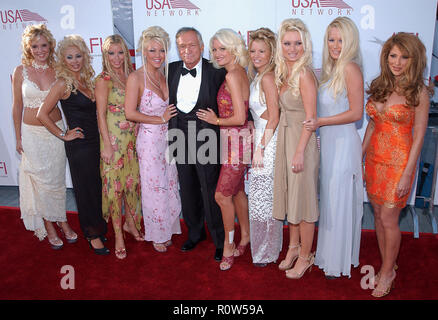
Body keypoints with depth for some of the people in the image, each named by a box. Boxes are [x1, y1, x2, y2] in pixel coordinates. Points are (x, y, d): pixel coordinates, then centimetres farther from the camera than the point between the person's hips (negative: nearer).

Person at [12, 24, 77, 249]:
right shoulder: (20, 72, -4)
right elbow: (17, 107, 1)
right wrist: (18, 138, 2)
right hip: (32, 133, -1)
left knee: (58, 178, 10)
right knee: (41, 180, 6)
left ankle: (61, 220, 26)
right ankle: (48, 225, 20)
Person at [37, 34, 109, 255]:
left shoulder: (86, 79, 9)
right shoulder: (63, 83, -11)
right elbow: (42, 114, -13)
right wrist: (63, 135, -8)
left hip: (95, 141, 6)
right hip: (79, 145, -6)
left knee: (97, 187, 15)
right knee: (86, 189, 5)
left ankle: (98, 228, 32)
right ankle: (92, 236, 21)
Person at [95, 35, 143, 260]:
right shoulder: (103, 80, -8)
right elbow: (101, 115, -9)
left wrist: (139, 136, 8)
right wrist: (107, 145, -12)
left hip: (133, 137, 6)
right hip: (113, 138, -5)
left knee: (133, 181, 13)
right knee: (114, 184, 1)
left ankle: (131, 222, 34)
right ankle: (118, 235, 12)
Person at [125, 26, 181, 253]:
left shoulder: (166, 75, 6)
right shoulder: (136, 77, -11)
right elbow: (130, 113, -15)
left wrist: (170, 116, 1)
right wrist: (161, 119, -13)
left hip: (169, 138, 6)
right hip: (150, 140, -5)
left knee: (170, 186, 13)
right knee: (154, 189, 5)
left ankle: (168, 230, 32)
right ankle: (157, 236, 24)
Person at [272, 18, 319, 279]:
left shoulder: (304, 74, -16)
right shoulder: (284, 72, 8)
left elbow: (311, 117, -18)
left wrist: (300, 152, -20)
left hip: (302, 141, -8)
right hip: (285, 138, 8)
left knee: (303, 200, 4)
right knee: (289, 196, 17)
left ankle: (305, 257, 20)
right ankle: (294, 246, 35)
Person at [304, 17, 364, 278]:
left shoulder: (350, 68, -13)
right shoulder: (332, 70, 12)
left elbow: (356, 112, -17)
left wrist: (321, 122, -20)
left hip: (343, 144, -8)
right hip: (328, 143, 8)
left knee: (340, 203, 4)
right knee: (329, 200, 15)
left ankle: (340, 262, 21)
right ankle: (329, 254, 31)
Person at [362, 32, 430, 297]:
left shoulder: (418, 92, -9)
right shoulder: (379, 86, 7)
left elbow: (419, 136, -10)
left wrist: (407, 174, -14)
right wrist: (360, 156, 11)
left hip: (398, 160, -5)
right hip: (375, 157, 6)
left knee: (389, 219, 0)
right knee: (378, 215, 12)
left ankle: (388, 272, 20)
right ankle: (386, 266, 29)